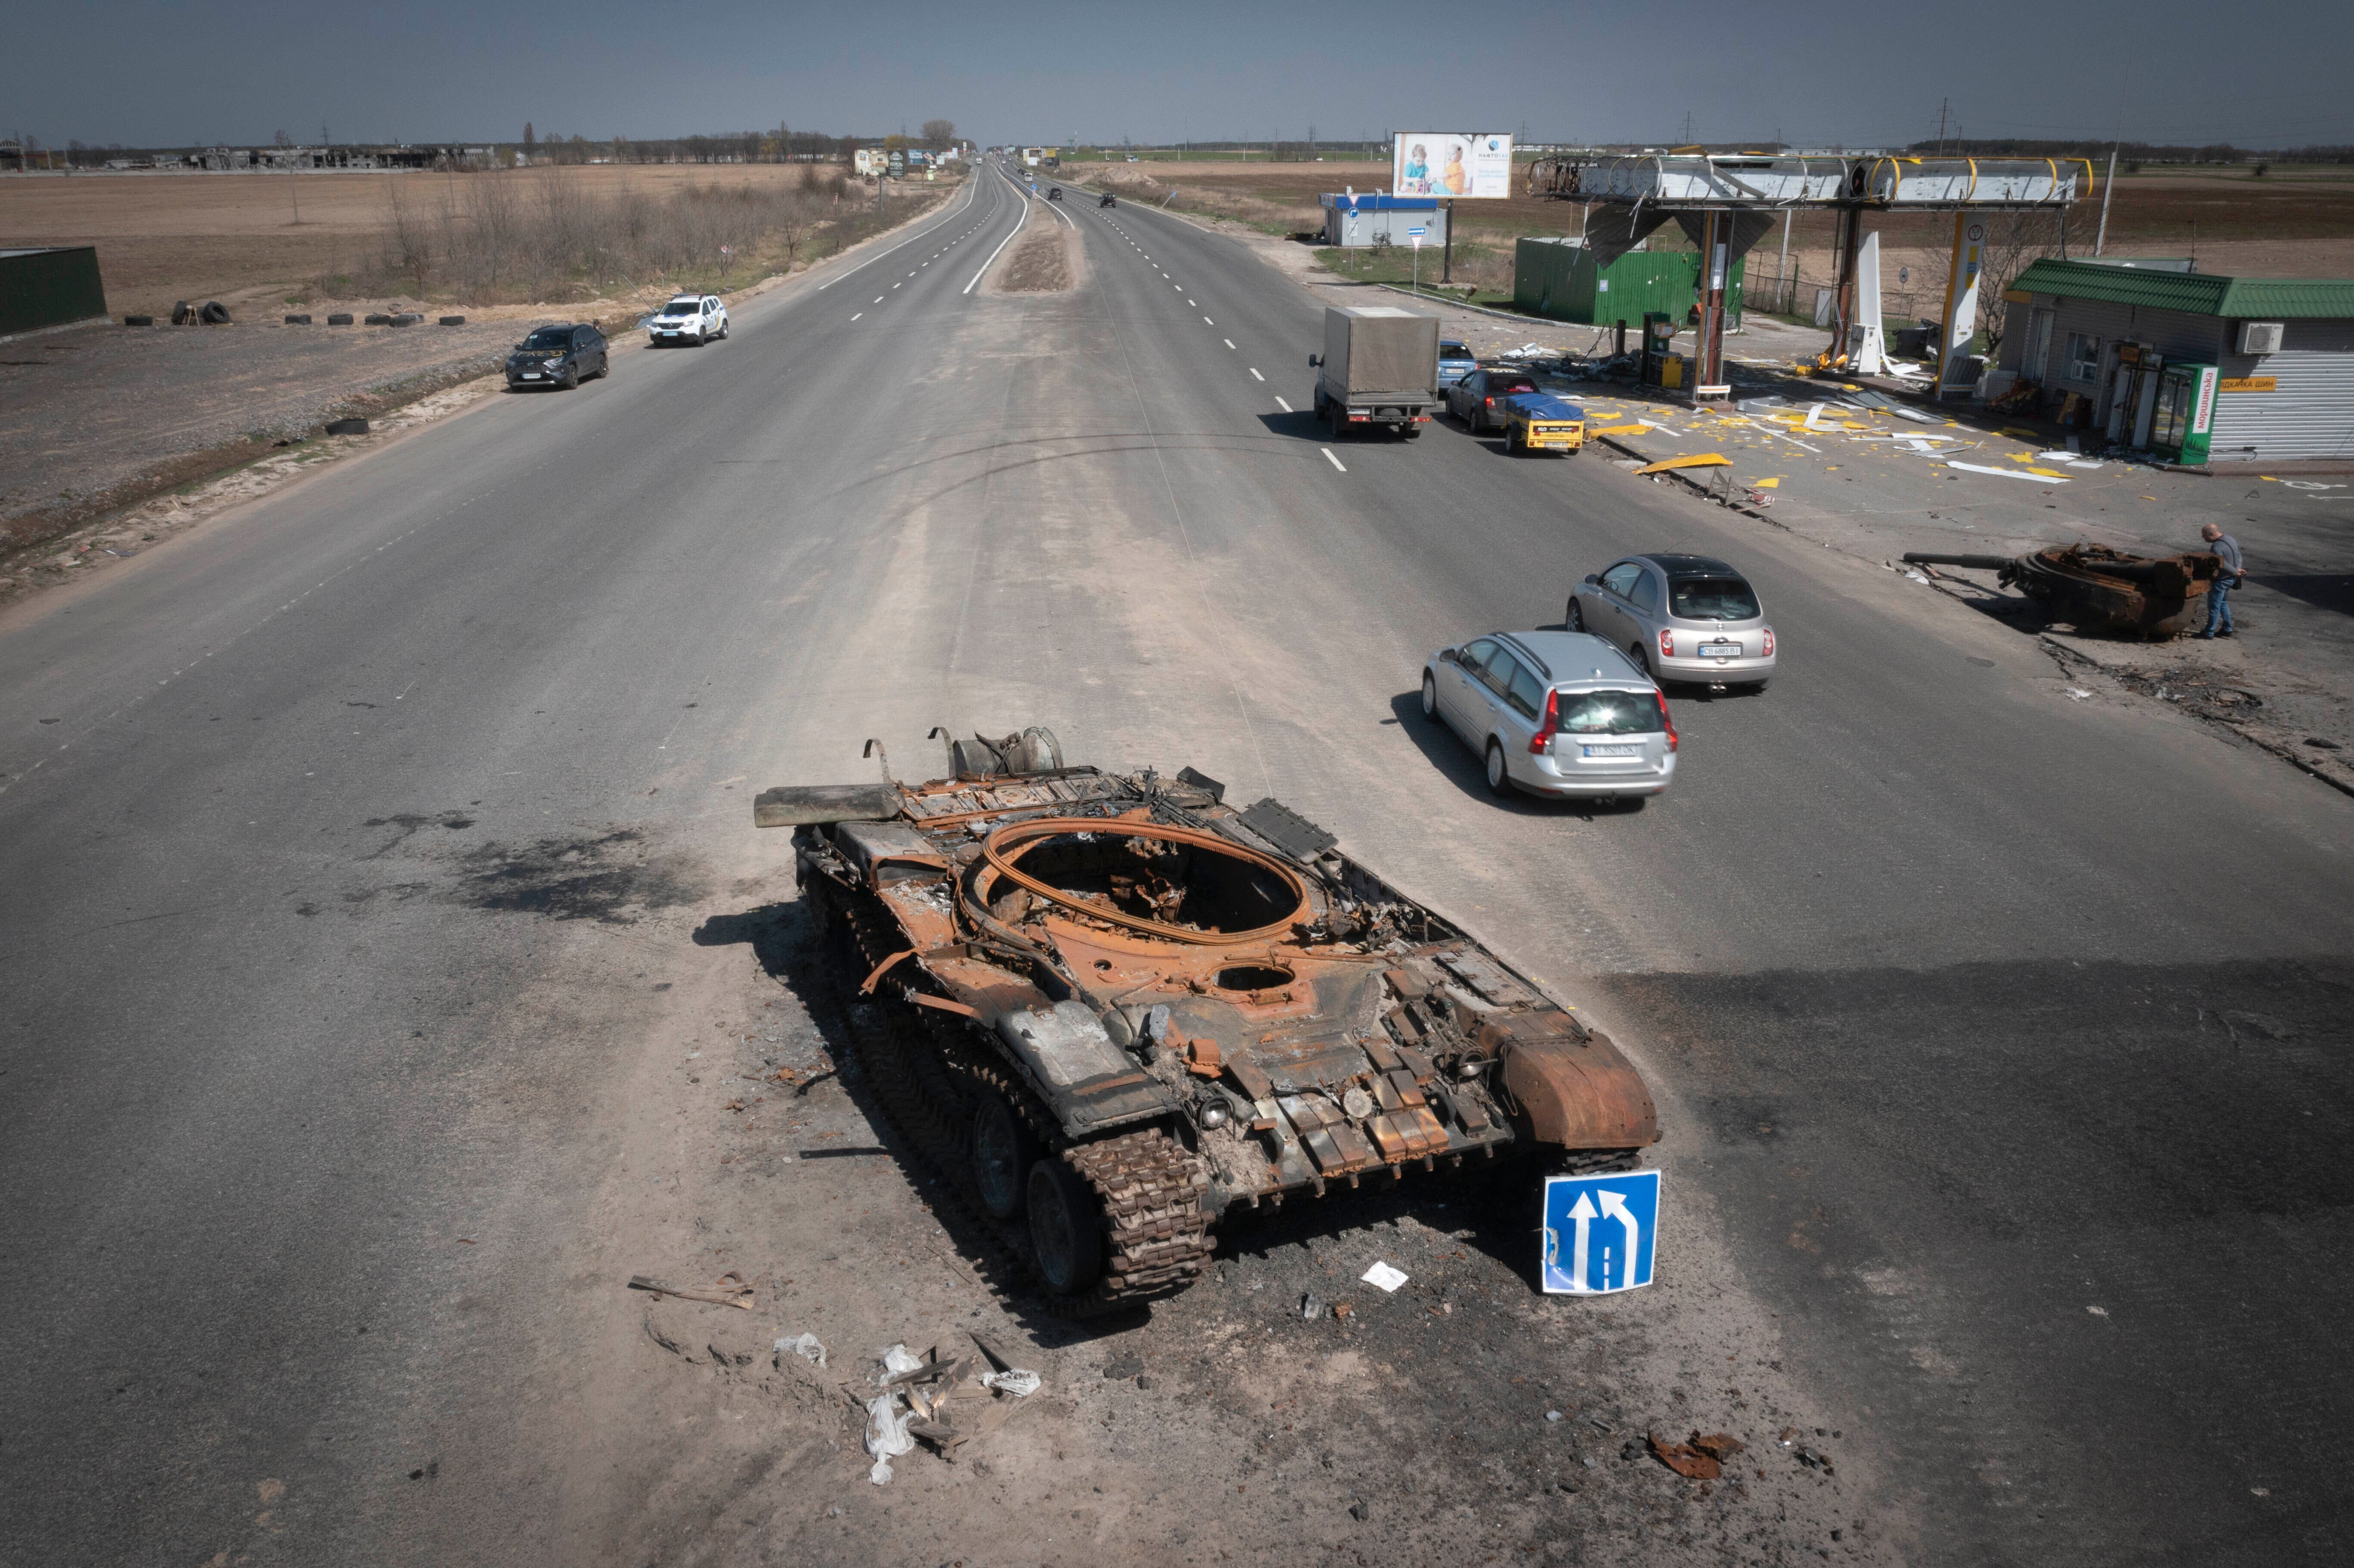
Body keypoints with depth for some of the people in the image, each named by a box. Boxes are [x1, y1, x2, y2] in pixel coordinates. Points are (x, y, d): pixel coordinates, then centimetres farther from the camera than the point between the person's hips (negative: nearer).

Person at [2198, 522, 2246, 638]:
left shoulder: (2217, 547, -26)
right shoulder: (2230, 539, 5)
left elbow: (2222, 565, -27)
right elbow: (2238, 556, 11)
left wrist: (2235, 572, -13)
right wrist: (2238, 570, 2)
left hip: (2220, 580, -10)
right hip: (2231, 579, 10)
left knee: (2214, 607, 2)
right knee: (2223, 604, 23)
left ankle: (2209, 633, 11)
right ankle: (2227, 629, 30)